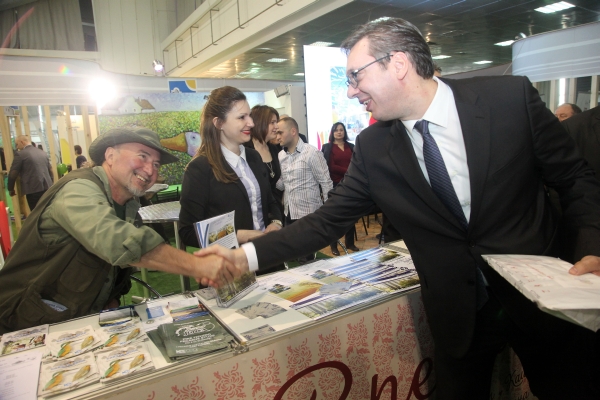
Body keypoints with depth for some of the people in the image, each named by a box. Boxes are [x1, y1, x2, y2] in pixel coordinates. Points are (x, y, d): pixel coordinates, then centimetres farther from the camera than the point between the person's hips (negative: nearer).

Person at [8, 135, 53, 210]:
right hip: (47, 188, 6)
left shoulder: (20, 154, -5)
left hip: (33, 190, -6)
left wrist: (11, 189, 8)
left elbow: (13, 174, -5)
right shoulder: (43, 153, 15)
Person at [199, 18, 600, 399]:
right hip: (459, 313, 1)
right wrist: (246, 255, -13)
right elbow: (328, 220, -6)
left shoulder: (511, 97, -12)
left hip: (543, 296, 0)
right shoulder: (372, 147, -8)